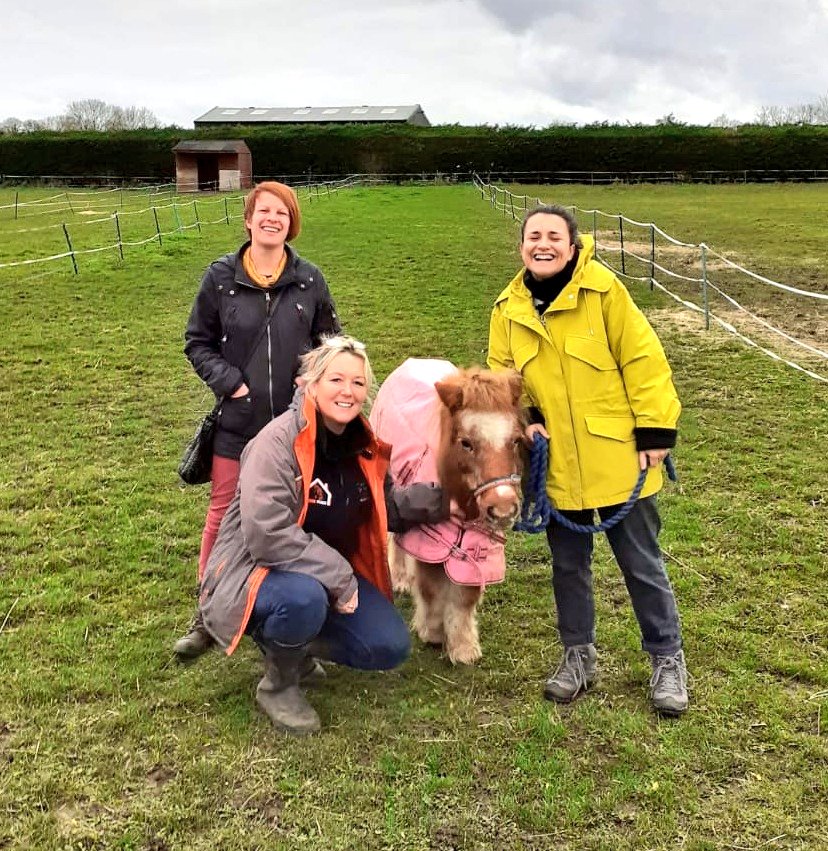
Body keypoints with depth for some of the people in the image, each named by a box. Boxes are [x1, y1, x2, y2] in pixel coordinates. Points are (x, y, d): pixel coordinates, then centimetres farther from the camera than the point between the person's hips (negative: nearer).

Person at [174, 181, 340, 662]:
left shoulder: (309, 280, -1)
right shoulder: (221, 278, -2)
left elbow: (332, 340, 10)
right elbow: (198, 343, 5)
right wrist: (229, 383, -10)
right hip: (238, 422, 0)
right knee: (223, 514, 7)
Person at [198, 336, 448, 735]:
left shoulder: (364, 446, -1)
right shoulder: (279, 441, -24)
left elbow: (384, 509, 11)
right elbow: (267, 534, -32)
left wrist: (438, 496, -5)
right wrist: (338, 577, -28)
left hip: (332, 574, 7)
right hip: (257, 569, -7)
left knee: (391, 647, -5)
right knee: (305, 597, -39)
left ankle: (287, 642, 17)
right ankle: (278, 685, -6)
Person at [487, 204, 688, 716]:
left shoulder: (603, 288, -12)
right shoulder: (510, 307, 1)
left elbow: (643, 360, -10)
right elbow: (501, 373, 11)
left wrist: (655, 429, -11)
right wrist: (522, 418, -5)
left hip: (617, 459, -4)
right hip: (557, 464, 4)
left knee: (642, 562, 9)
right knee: (568, 563, 16)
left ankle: (668, 659, 28)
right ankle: (579, 655, 34)